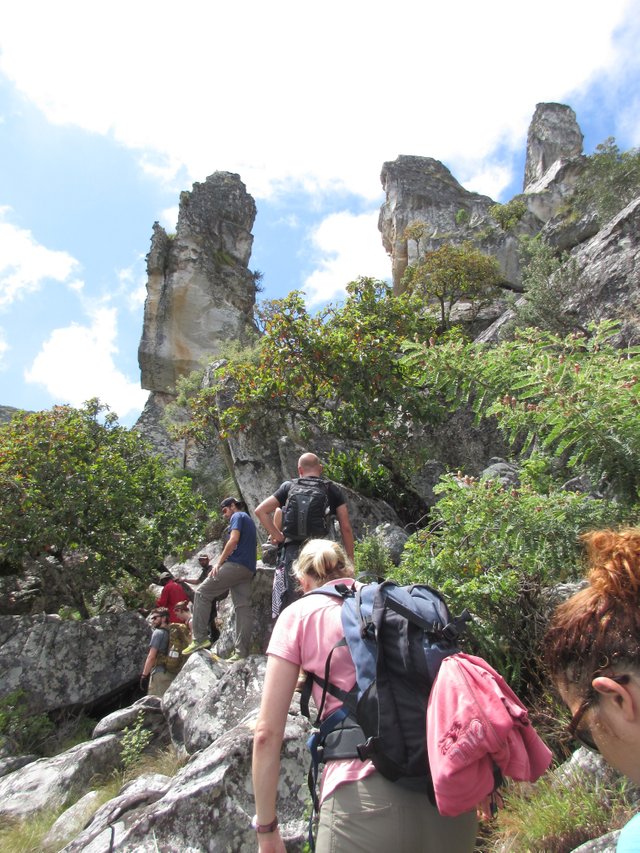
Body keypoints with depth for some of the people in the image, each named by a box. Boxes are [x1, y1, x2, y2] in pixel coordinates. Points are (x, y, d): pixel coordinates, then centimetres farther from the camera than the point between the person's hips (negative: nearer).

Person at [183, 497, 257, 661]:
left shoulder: (237, 516, 2)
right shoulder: (249, 520, 28)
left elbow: (234, 540, -14)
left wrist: (219, 562, -12)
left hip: (236, 564, -9)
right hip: (249, 570, 9)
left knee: (202, 592, -3)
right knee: (244, 607, 1)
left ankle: (200, 637, -8)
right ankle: (241, 652, -4)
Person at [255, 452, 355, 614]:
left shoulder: (288, 486, 9)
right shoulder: (333, 490, 8)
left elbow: (260, 510, 4)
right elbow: (345, 527, 3)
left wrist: (277, 536, 6)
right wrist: (350, 559, 8)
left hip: (294, 551, 1)